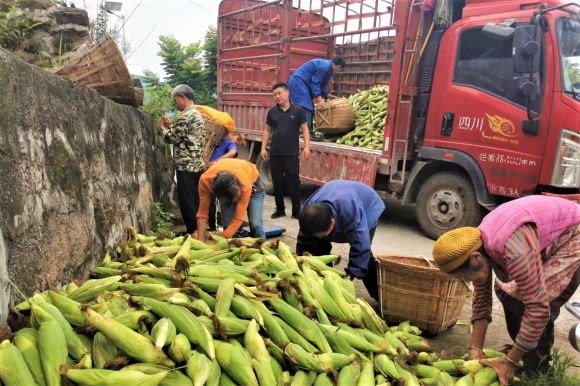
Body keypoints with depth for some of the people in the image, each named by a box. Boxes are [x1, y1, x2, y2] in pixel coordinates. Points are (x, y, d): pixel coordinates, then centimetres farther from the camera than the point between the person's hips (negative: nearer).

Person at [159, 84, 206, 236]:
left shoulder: (186, 115, -14)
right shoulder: (198, 114, 17)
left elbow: (173, 138, -10)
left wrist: (164, 128, 7)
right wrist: (171, 126, 15)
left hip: (186, 165, -10)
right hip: (197, 164, 10)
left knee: (186, 201, -3)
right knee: (194, 199, 14)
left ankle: (193, 233, 1)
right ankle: (199, 231, 21)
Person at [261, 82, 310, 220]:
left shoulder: (298, 111, -1)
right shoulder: (272, 112, 7)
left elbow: (305, 129, -1)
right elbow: (267, 131, 13)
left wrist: (307, 147, -11)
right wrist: (263, 148, 7)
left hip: (292, 154, -3)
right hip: (275, 154, 3)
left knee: (293, 183, 0)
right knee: (277, 182, 9)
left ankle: (296, 211, 10)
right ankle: (280, 209, 23)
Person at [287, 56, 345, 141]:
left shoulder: (328, 67, 15)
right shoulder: (324, 67, -17)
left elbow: (321, 85, 19)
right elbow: (315, 83, -21)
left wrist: (327, 95, 10)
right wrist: (319, 100, -22)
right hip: (298, 82, -11)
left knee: (310, 109, 10)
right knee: (306, 108, -19)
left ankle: (309, 133, 11)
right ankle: (309, 135, -23)